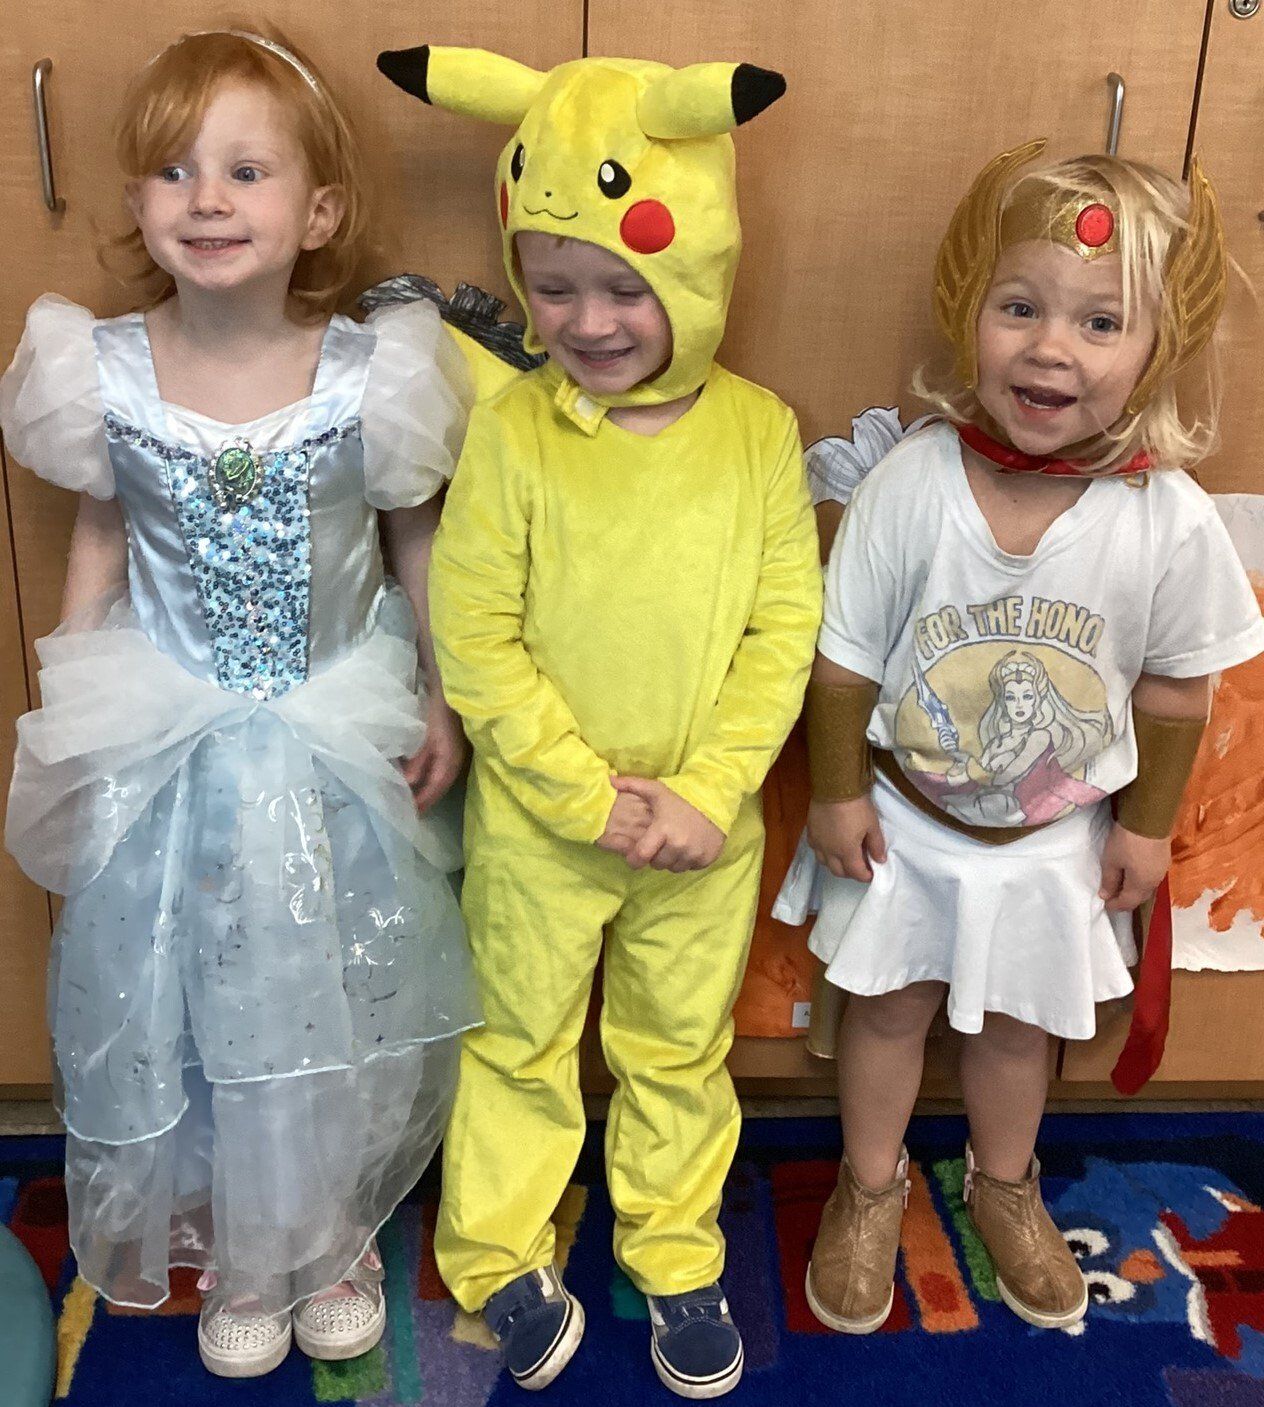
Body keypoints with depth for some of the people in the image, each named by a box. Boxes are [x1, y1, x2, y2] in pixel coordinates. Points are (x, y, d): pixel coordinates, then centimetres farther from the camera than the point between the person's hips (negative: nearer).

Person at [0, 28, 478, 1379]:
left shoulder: (370, 378, -14)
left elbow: (419, 538, -2)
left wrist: (443, 704, -1)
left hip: (344, 741, 0)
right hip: (170, 745, 1)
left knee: (337, 994, 13)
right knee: (183, 998, 13)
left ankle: (335, 1240, 40)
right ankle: (232, 1255, 40)